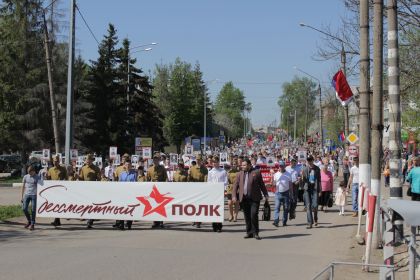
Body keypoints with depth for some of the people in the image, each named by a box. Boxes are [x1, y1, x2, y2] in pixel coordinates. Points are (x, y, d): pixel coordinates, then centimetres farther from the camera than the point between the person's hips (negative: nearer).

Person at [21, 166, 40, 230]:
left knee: (33, 210, -2)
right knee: (24, 209, -4)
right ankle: (29, 221, 19)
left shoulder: (37, 178, 0)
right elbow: (23, 187, 12)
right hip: (26, 195, 3)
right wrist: (21, 196, 9)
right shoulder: (25, 177, 8)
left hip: (34, 195, -3)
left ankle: (32, 224, 9)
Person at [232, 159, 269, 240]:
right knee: (247, 217, 7)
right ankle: (249, 233, 16)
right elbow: (236, 185, 8)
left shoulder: (256, 173, 2)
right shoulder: (240, 174, 11)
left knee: (254, 215, -11)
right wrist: (234, 195, -3)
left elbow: (262, 185, 6)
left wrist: (266, 195, 5)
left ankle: (255, 233, 1)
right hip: (244, 199, 4)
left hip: (254, 198, -3)